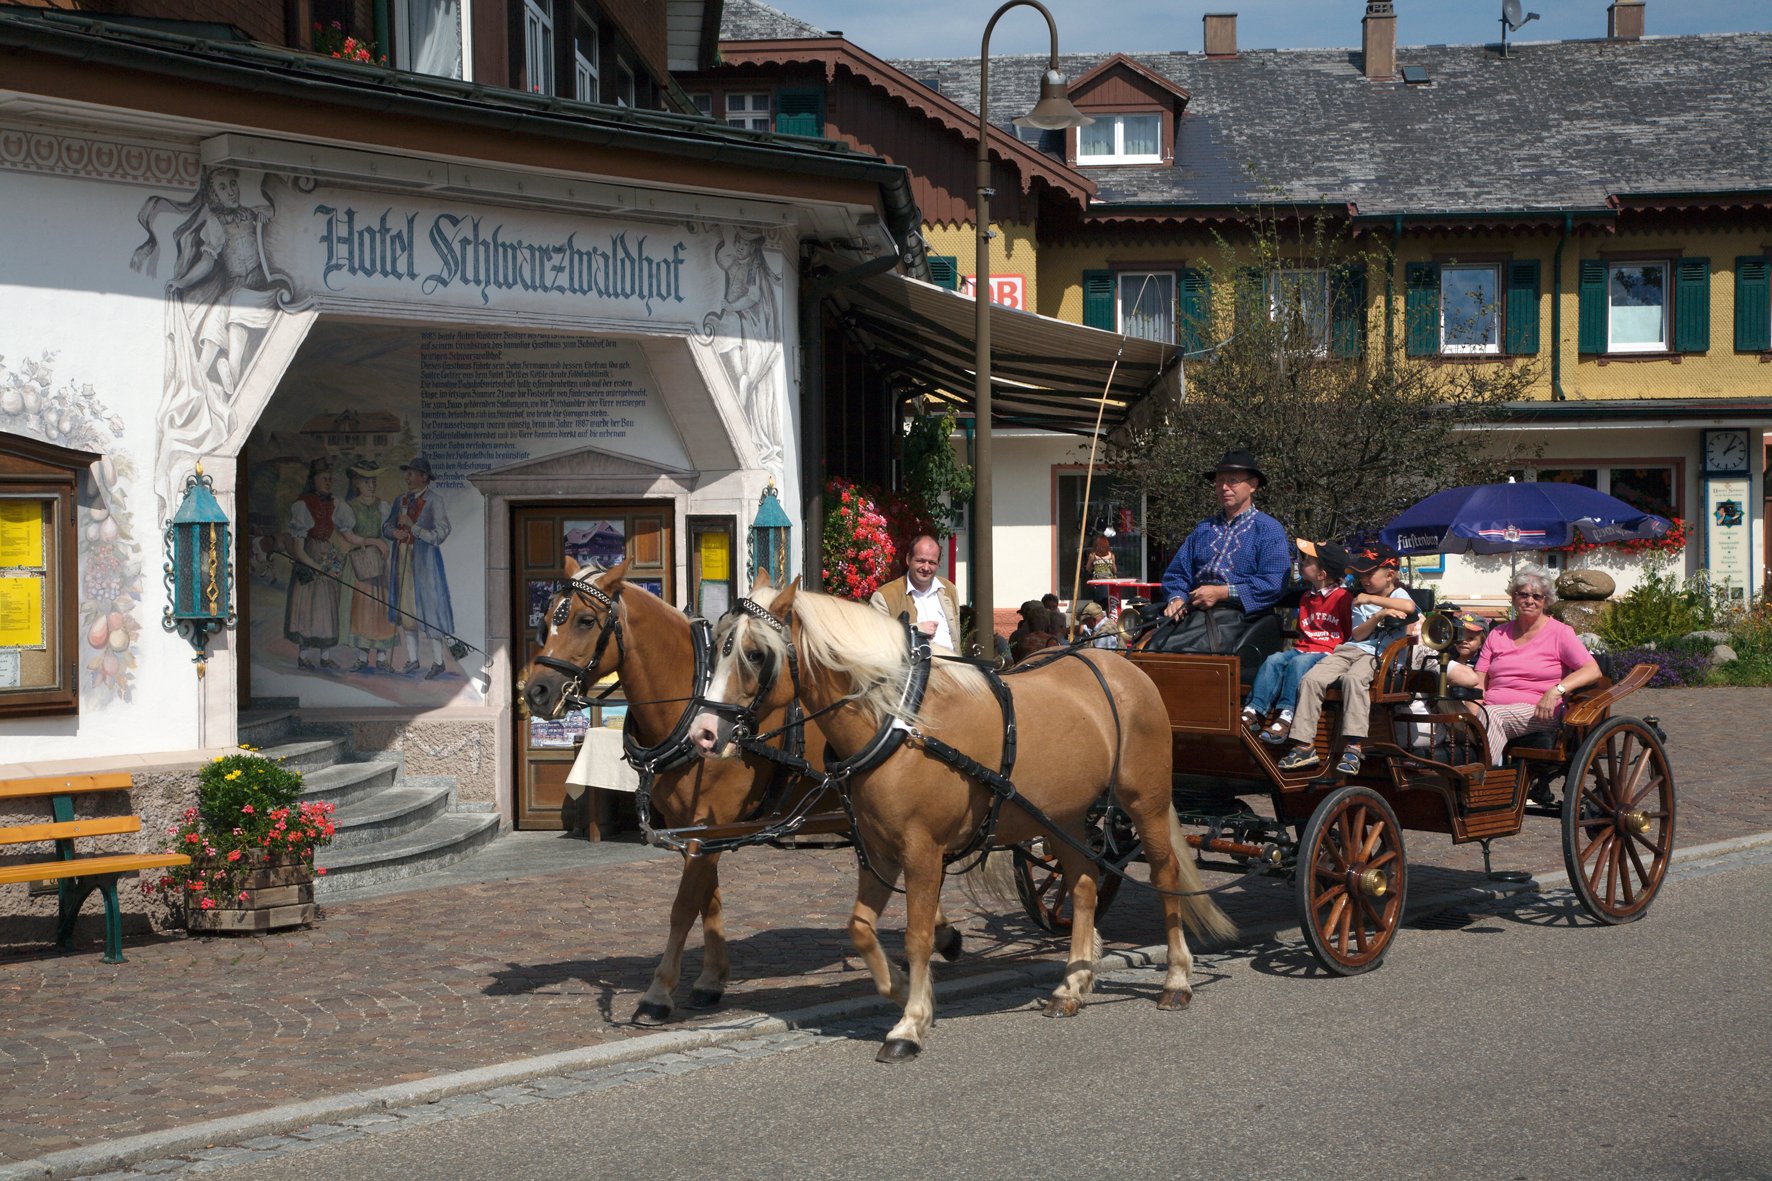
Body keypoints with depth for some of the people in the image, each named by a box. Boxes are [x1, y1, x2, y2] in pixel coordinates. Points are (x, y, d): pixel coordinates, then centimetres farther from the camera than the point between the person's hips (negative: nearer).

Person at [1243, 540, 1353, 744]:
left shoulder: (1343, 597, -1)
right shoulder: (1307, 598, 23)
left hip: (1329, 654, -7)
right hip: (1303, 649, 7)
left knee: (1299, 663, -35)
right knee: (1273, 660, -20)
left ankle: (1286, 717, -43)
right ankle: (1254, 710, -32)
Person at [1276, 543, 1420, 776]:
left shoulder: (1398, 595, 10)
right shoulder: (1359, 601, 26)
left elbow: (1410, 607, -17)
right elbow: (1358, 635, 10)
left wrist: (1372, 599, -9)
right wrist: (1379, 615, -8)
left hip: (1377, 654, -6)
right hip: (1351, 649, 6)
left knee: (1353, 678, -38)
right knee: (1310, 680, -19)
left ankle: (1353, 747, -40)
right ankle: (1303, 745, -21)